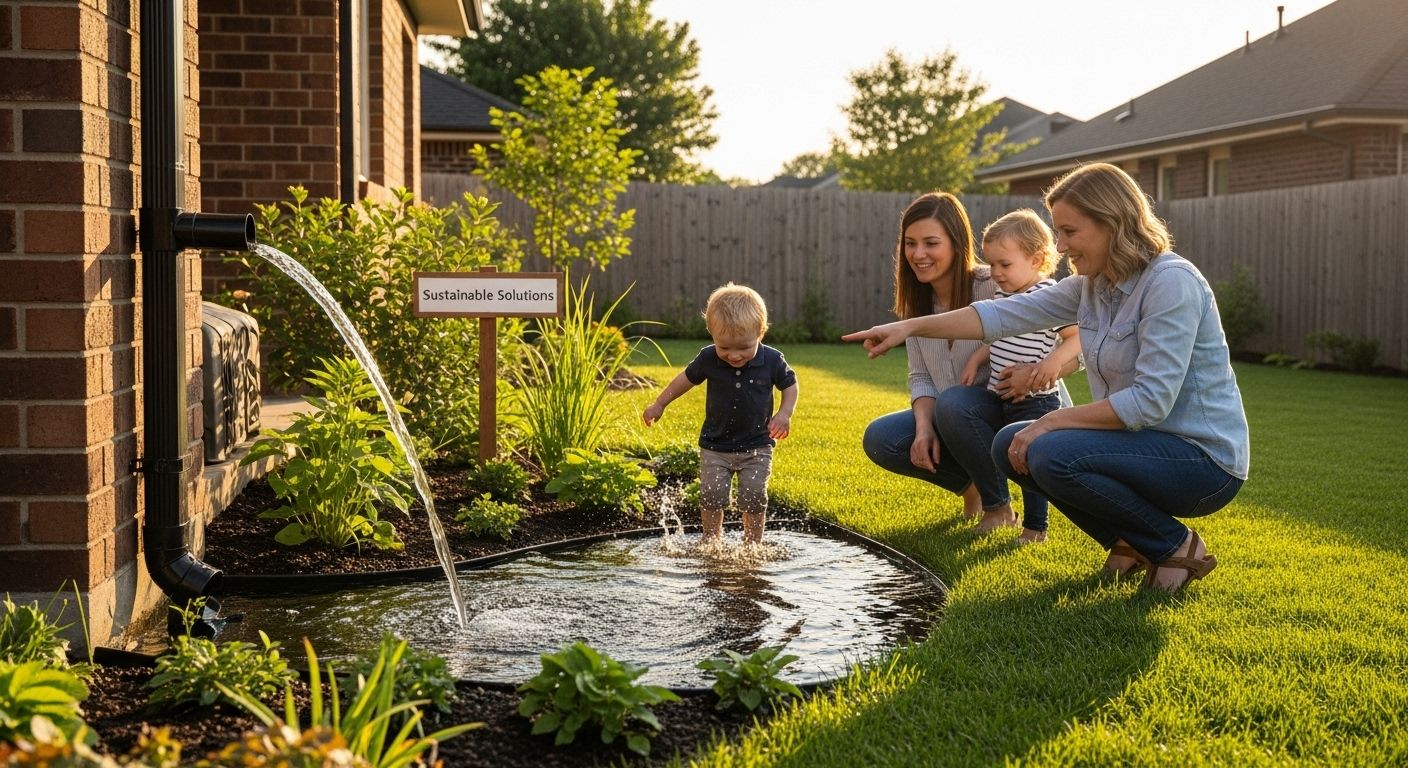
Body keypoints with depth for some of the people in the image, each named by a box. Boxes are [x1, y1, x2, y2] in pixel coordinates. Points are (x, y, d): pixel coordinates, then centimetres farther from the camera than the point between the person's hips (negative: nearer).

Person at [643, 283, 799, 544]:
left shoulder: (772, 360, -15)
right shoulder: (708, 358, -13)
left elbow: (790, 384, 3)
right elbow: (687, 378, 5)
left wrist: (785, 413, -13)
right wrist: (659, 404, 11)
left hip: (757, 446, -1)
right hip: (715, 446, 1)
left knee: (754, 499, 0)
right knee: (711, 497, 2)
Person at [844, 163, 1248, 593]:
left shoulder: (1172, 283, -21)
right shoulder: (1092, 284, 5)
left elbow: (1150, 401, -26)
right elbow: (1008, 315, 3)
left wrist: (1052, 422, -20)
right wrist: (910, 327, -3)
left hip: (1205, 460, -9)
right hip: (1149, 443, 9)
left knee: (1052, 455, -27)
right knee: (1011, 447, 3)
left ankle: (1176, 547, -6)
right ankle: (1130, 542, 11)